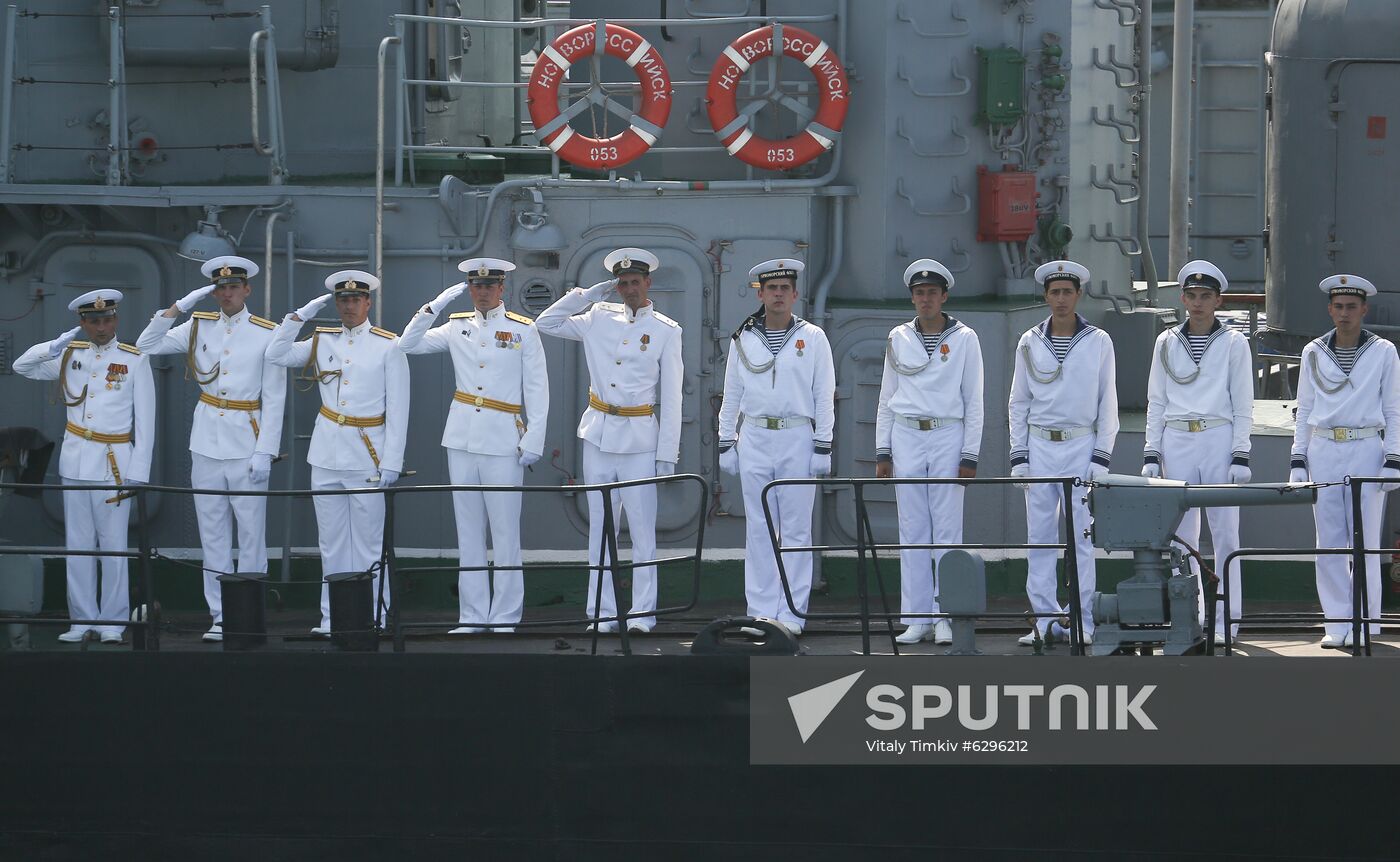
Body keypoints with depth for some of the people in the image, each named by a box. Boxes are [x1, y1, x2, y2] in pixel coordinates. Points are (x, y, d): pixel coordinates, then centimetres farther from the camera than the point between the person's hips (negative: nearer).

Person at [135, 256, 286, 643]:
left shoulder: (267, 334, -3)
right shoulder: (199, 327, 7)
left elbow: (274, 398, -3)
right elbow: (146, 346, 5)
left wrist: (264, 452, -9)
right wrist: (179, 307, -4)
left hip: (247, 442, -4)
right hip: (207, 442, 4)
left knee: (251, 533, -3)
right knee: (213, 534, 5)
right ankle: (221, 617, 10)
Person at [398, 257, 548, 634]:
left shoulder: (524, 330, 2)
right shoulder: (457, 328, 11)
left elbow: (537, 389, 0)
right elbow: (406, 345, 10)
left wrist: (533, 439, -7)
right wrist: (434, 306, 2)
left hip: (503, 441, -4)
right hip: (462, 438, 4)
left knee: (505, 530, -4)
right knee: (468, 530, 6)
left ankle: (505, 617, 1)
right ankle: (472, 615, 10)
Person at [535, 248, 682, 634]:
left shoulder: (666, 331, 0)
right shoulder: (599, 319, 7)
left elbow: (672, 397, -1)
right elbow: (545, 323, 12)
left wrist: (667, 453, -5)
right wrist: (586, 296, 3)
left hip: (640, 439, -3)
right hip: (599, 435, 3)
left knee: (642, 529, -4)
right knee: (600, 529, 5)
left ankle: (642, 613, 0)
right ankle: (603, 614, 9)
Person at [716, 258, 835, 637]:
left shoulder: (812, 338, 2)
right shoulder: (743, 339, 8)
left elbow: (824, 396, 2)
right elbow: (731, 395, 12)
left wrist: (823, 447, -3)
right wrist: (726, 444, 7)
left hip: (798, 439, -2)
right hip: (754, 439, 2)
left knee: (796, 527, -1)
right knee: (759, 528, 3)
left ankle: (793, 612, 2)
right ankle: (761, 610, 7)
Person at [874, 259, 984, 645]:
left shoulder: (964, 339, 2)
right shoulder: (899, 338, 9)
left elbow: (974, 401, 2)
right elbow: (886, 399, 13)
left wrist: (970, 455, -4)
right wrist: (882, 451, 7)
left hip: (948, 437, -2)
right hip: (906, 437, 2)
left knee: (948, 529, -4)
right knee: (912, 530, 2)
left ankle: (946, 617, -2)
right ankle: (916, 618, 5)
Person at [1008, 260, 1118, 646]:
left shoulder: (1098, 342, 3)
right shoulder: (1030, 343, 7)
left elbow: (1108, 404, 4)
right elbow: (1018, 403, 11)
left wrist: (1101, 457, -3)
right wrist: (1018, 456, 3)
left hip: (1081, 446, -2)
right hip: (1039, 447, 2)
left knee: (1081, 537, -4)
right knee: (1039, 537, 1)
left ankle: (1081, 622, -1)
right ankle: (1046, 620, 5)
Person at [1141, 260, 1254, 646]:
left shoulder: (1234, 343, 4)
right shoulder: (1167, 343, 11)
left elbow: (1243, 405, 3)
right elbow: (1156, 403, 13)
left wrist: (1241, 455, -5)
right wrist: (1151, 454, 5)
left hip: (1219, 441, -3)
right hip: (1176, 442, 3)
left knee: (1225, 533, -3)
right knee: (1181, 535, 3)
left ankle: (1224, 622, 0)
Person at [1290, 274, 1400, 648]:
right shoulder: (1314, 354, 9)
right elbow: (1304, 411, 13)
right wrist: (1298, 461, 7)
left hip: (1366, 451, -2)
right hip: (1323, 452, 2)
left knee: (1365, 541, -4)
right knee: (1329, 543, 1)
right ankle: (1336, 624, 5)